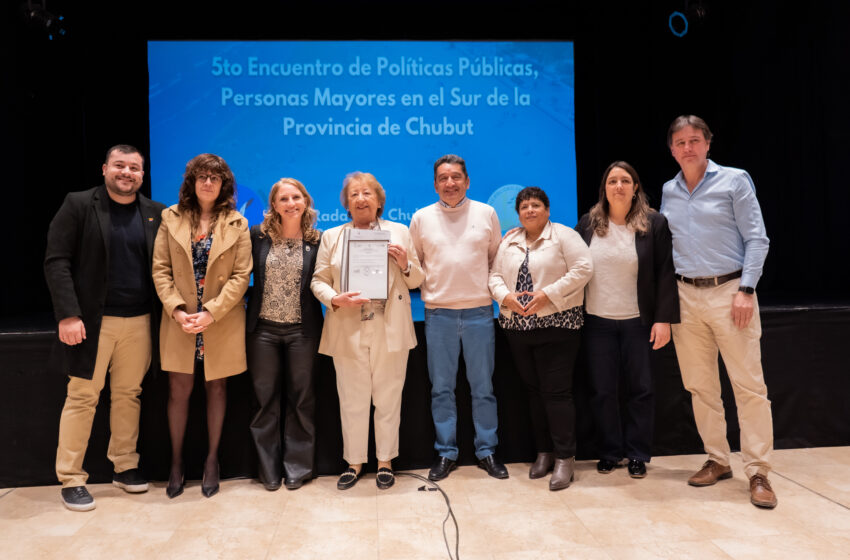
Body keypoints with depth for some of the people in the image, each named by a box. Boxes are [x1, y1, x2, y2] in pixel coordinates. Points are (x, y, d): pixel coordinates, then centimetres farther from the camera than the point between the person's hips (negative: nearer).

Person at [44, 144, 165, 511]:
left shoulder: (155, 213, 6)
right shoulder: (79, 205, -1)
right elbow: (56, 262, -6)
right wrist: (68, 314, -15)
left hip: (139, 321, 3)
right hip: (92, 320, -3)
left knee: (128, 395, 11)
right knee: (82, 397, 3)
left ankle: (125, 467, 26)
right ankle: (71, 479, 15)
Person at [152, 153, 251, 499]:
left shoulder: (236, 224, 0)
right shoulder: (171, 218, 4)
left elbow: (241, 276, -5)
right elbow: (160, 269, 0)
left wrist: (211, 313, -15)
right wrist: (177, 310, -12)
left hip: (221, 323, 0)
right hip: (180, 321, 1)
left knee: (216, 389, 10)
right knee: (179, 390, 4)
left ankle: (212, 461, 24)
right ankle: (176, 462, 22)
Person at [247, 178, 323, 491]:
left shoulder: (317, 241, -1)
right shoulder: (258, 236, 0)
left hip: (301, 330, -1)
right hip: (264, 328, 1)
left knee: (301, 399, 7)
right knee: (265, 398, 9)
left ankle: (297, 467, 22)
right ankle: (269, 468, 24)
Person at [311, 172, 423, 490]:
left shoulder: (399, 232, 9)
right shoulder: (332, 237, 9)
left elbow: (416, 280, 10)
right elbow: (318, 280, 7)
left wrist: (405, 264, -10)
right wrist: (335, 299, -12)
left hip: (390, 331, 0)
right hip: (348, 333, 1)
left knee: (388, 400, 8)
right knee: (352, 402, 8)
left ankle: (385, 462, 24)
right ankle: (354, 463, 24)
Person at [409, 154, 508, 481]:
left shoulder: (486, 213, 6)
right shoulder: (421, 218, 6)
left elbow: (497, 259, 11)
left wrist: (496, 290, 2)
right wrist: (425, 285, -2)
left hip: (479, 311, 0)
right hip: (438, 313, 1)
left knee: (483, 387, 7)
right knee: (441, 388, 7)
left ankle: (487, 451, 20)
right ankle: (446, 453, 20)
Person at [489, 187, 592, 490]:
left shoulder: (564, 235, -2)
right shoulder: (508, 241, 14)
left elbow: (582, 269, -11)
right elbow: (495, 274, 12)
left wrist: (548, 294, -18)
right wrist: (505, 297, -8)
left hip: (556, 325, -5)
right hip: (517, 327, 6)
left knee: (556, 391, -7)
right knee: (534, 390, 12)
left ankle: (565, 458, 2)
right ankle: (544, 452, 23)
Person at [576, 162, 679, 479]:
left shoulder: (654, 223, -2)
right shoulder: (588, 223, 3)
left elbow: (665, 273, -4)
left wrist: (664, 319, -9)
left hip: (638, 321, -1)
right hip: (597, 321, 2)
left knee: (640, 390, 5)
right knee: (603, 391, 6)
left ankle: (637, 455, 19)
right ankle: (610, 453, 21)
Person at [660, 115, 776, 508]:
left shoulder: (734, 180, -1)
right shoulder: (668, 191, 12)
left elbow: (756, 238, -4)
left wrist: (746, 290, -13)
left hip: (729, 291, -4)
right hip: (686, 296, 4)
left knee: (749, 385, -3)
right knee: (699, 385, 8)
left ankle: (757, 472, 6)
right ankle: (717, 461, 21)